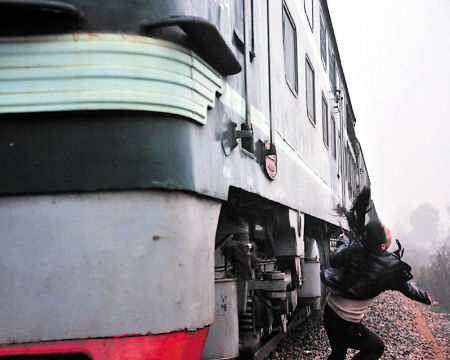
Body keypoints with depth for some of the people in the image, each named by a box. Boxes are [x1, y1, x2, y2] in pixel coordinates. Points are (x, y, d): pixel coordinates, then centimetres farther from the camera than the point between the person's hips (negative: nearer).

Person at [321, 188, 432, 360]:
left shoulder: (354, 249, -8)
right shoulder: (391, 268, -17)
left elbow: (334, 260, 11)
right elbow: (407, 288, 2)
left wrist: (343, 241, 29)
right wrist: (426, 298, 22)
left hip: (330, 310, 6)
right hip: (347, 324, -5)